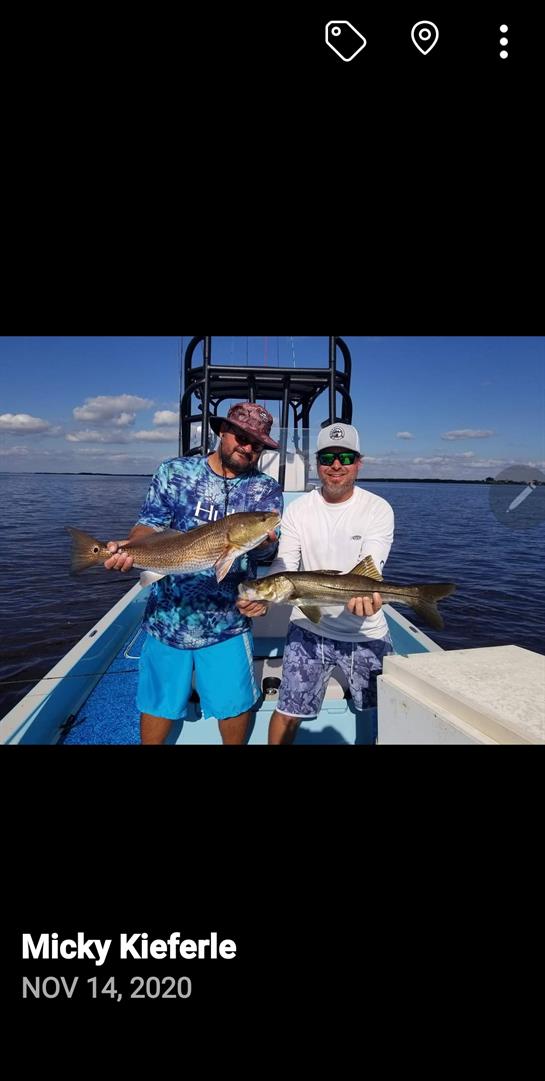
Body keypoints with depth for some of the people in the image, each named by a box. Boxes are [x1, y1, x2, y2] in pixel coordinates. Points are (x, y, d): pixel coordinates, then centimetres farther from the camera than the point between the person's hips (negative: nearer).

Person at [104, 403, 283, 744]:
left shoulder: (267, 489, 0)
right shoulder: (175, 471, 1)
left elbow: (266, 552, -10)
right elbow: (150, 527, -1)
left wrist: (263, 544, -34)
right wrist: (129, 547, -24)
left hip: (228, 622, 0)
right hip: (168, 616, 0)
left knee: (236, 705, 10)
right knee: (159, 704, 14)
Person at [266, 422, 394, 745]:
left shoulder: (379, 509, -8)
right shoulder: (298, 509, -2)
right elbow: (284, 566, -8)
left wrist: (364, 595, -44)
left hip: (366, 633, -1)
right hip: (309, 629, 1)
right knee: (289, 713, 9)